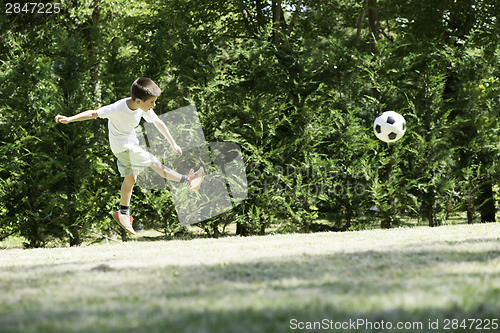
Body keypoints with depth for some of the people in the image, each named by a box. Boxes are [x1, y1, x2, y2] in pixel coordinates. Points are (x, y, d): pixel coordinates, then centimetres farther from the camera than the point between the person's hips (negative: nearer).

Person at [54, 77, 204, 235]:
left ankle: (123, 213, 28)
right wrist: (69, 119, -31)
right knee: (154, 162, -12)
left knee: (130, 178, 15)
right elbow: (94, 113, -26)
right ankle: (187, 181, -7)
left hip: (131, 143, 7)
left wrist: (174, 145, 3)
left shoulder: (144, 108, -15)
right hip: (122, 146, -7)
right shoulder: (118, 109, -33)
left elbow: (158, 123, -1)